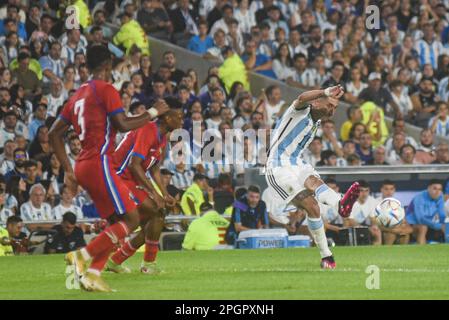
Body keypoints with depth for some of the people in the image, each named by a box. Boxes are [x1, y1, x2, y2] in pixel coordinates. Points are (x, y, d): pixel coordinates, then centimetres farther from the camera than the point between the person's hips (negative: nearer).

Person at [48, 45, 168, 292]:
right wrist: (153, 112, -3)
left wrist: (68, 170, 18)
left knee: (116, 222, 13)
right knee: (131, 219, -8)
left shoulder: (78, 95, 19)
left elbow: (54, 134, 18)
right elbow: (123, 125, -16)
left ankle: (92, 275, 1)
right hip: (99, 163, -9)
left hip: (82, 167, 9)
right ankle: (82, 256, -16)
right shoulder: (106, 90, -6)